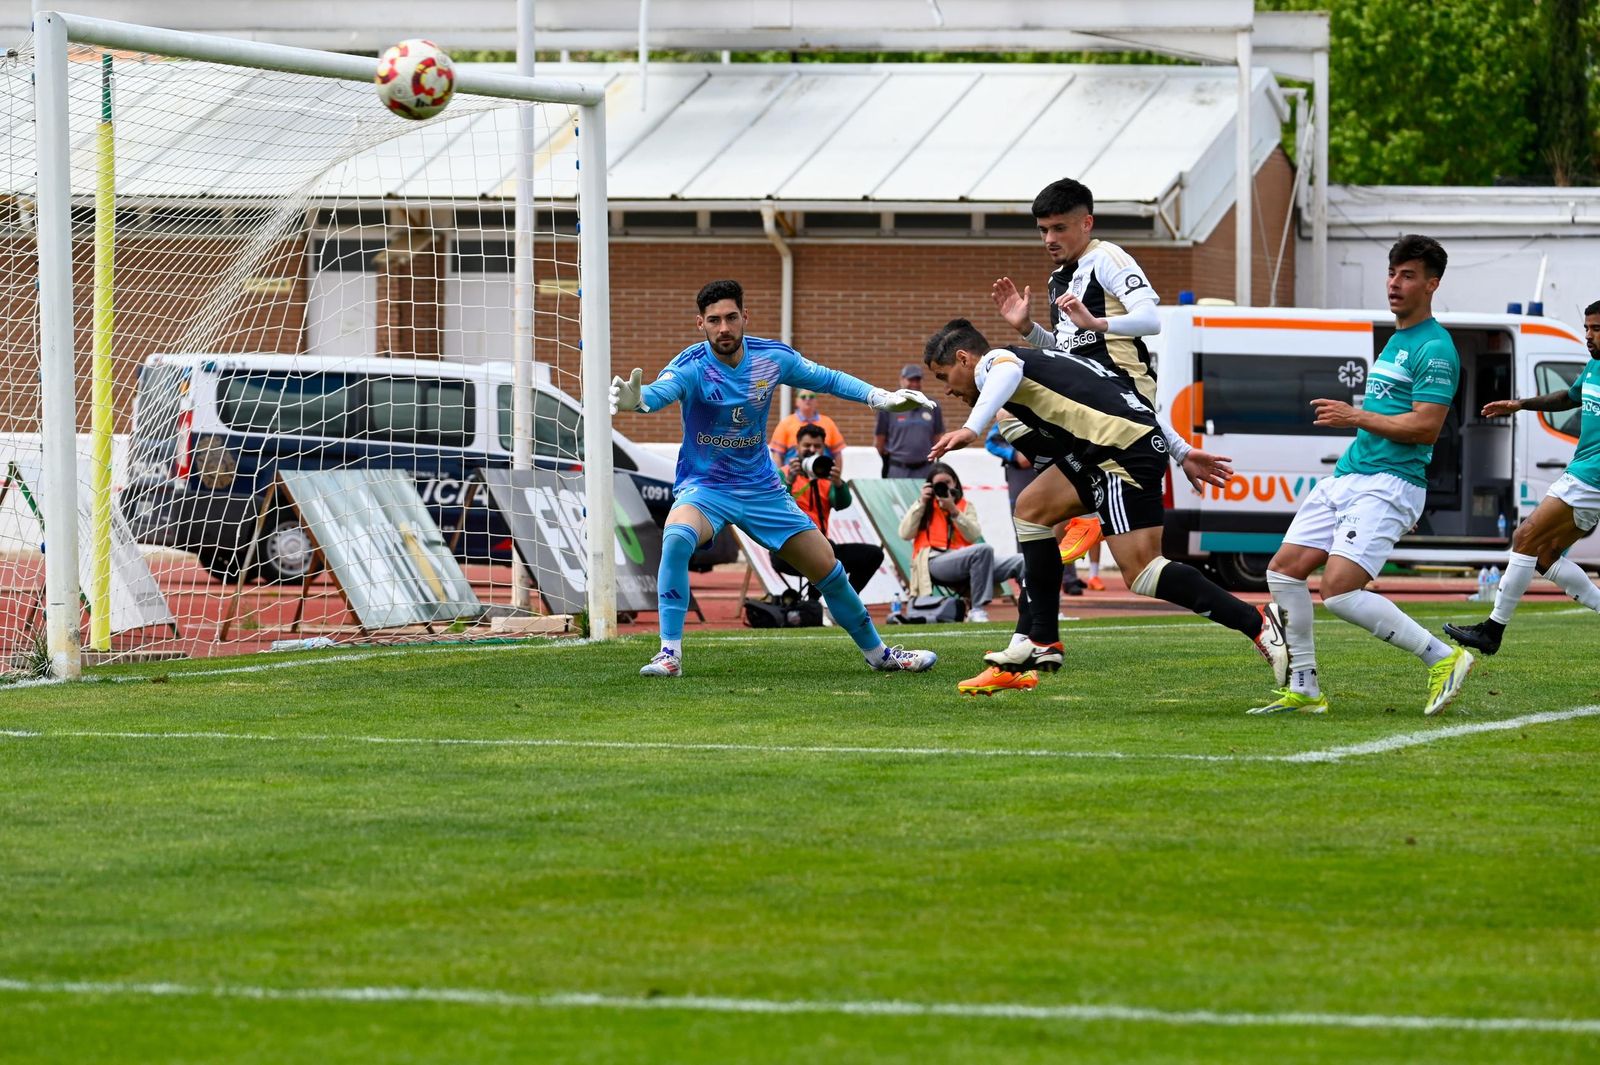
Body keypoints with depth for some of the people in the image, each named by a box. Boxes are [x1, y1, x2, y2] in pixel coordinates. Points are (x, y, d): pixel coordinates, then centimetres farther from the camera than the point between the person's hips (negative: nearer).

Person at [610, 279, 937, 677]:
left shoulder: (773, 357, -8)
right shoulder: (692, 366, -21)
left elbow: (828, 379, 8)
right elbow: (661, 391, -43)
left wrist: (880, 397, -4)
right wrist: (636, 398, -66)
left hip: (761, 487, 4)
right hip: (704, 487, -4)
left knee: (828, 570, 6)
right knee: (677, 536, -36)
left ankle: (877, 652, 31)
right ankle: (670, 653, -30)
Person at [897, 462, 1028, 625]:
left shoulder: (965, 506, 21)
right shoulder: (924, 507, 20)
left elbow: (975, 537, 4)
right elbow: (905, 534, 3)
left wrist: (953, 511, -5)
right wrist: (921, 502, 1)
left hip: (964, 561, 4)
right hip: (935, 562, -4)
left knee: (1021, 562, -19)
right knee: (984, 549, -35)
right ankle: (977, 610, -32)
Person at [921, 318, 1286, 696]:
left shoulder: (991, 362, 2)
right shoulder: (1039, 361, 30)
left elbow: (1007, 373, -25)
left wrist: (970, 429, -42)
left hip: (1124, 450, -10)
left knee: (1143, 572, -14)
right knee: (1031, 509, 16)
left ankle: (1258, 624, -15)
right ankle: (1041, 645, 16)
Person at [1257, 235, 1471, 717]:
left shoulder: (1434, 349, -10)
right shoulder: (1395, 341, 20)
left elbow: (1425, 427, -18)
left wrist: (1356, 416, -14)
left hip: (1388, 485, -10)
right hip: (1346, 477, 10)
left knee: (1339, 590, -21)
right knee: (1283, 569, 3)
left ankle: (1442, 657, -9)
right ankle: (1304, 689, 9)